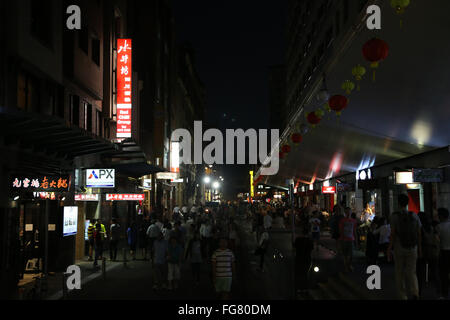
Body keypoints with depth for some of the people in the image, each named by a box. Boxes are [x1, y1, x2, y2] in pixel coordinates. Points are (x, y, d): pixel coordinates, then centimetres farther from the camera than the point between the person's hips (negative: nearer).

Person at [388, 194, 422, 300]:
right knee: (411, 272, 9)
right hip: (412, 249, 2)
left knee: (400, 273, 12)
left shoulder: (395, 216, -9)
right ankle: (414, 292, -15)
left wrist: (389, 250, -7)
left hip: (399, 249, -2)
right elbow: (419, 234, 2)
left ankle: (403, 296, 15)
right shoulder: (414, 216, 0)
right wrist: (419, 249, 12)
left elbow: (393, 234, -12)